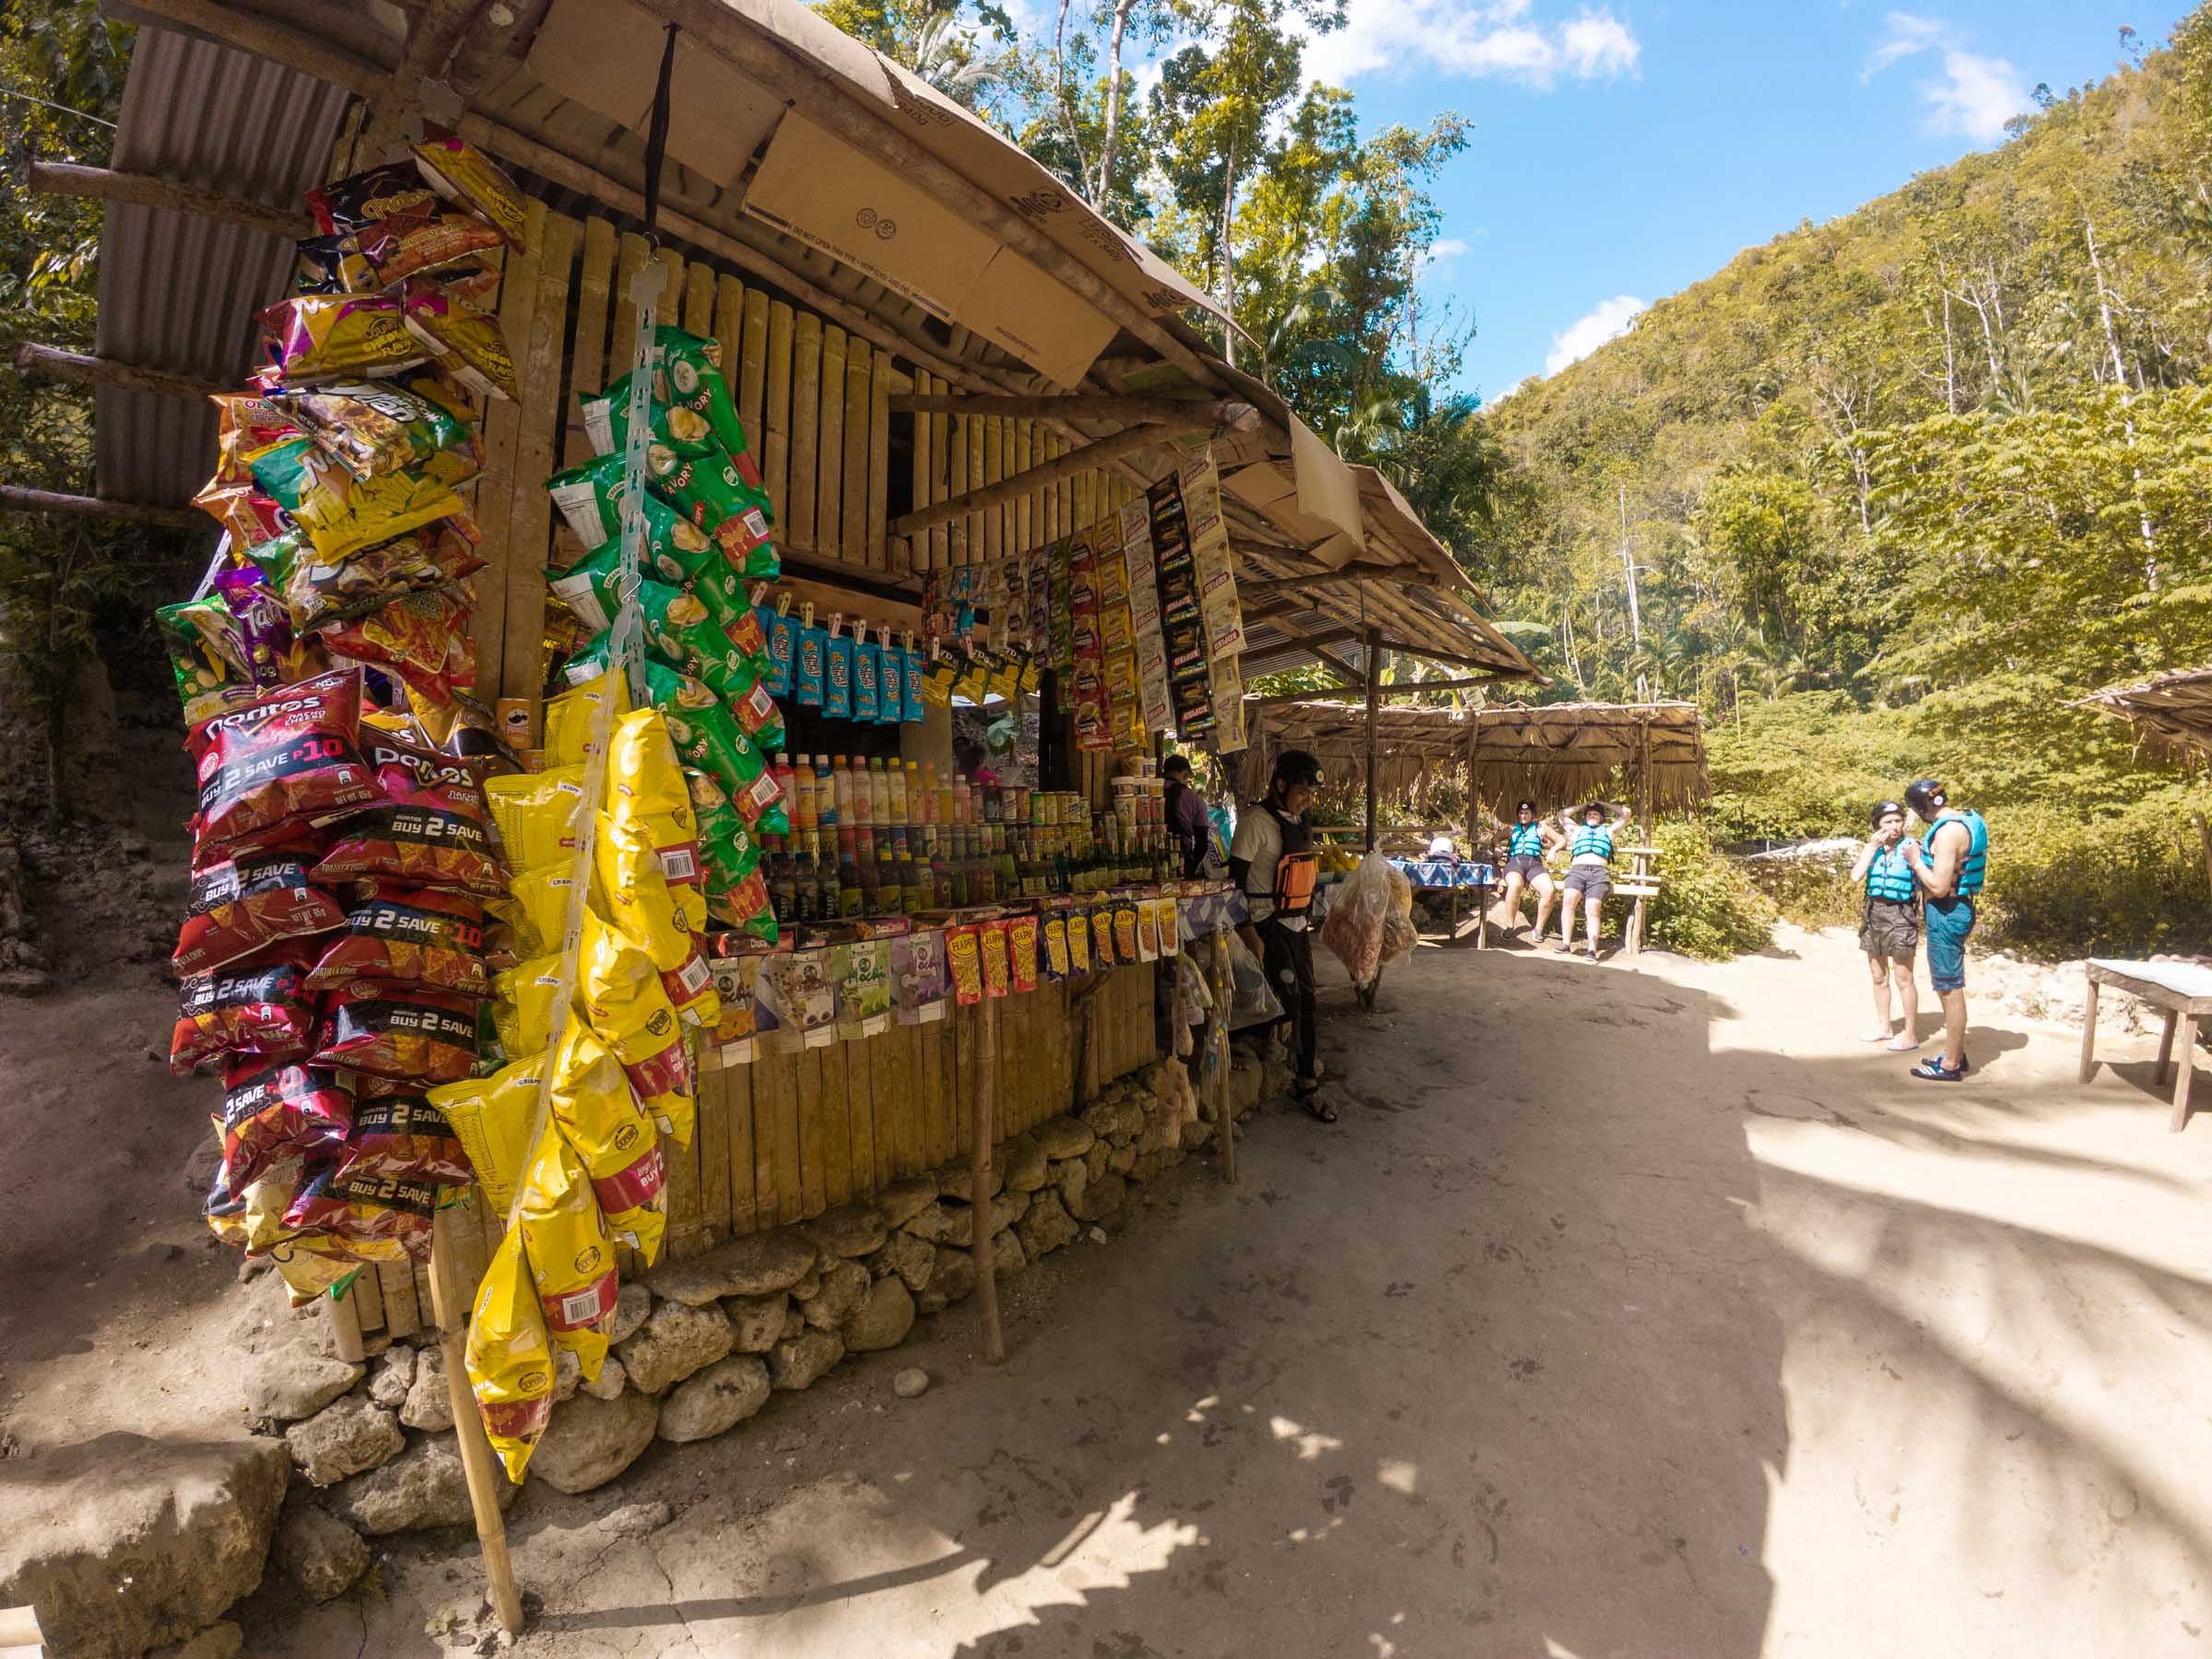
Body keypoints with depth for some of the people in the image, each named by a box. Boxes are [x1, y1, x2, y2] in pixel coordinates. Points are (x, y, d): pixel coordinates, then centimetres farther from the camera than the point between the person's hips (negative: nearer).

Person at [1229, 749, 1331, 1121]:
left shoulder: (1296, 821, 11)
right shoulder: (1256, 821, -15)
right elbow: (1236, 880, -18)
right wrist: (1250, 936, -21)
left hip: (1296, 923, 8)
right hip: (1268, 925, -8)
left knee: (1305, 1000, 9)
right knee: (1291, 997, -10)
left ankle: (1302, 1071, 20)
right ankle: (1306, 1083, 3)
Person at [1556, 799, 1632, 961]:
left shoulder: (1608, 830, 34)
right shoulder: (1577, 830, 38)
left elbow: (1626, 813, 35)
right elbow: (1562, 815, 42)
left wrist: (1604, 804, 40)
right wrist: (1583, 806, 45)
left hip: (1599, 872, -1)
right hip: (1577, 870, 1)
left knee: (1593, 909, -24)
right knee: (1568, 899, -30)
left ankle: (1592, 949, -37)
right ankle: (1566, 943, -36)